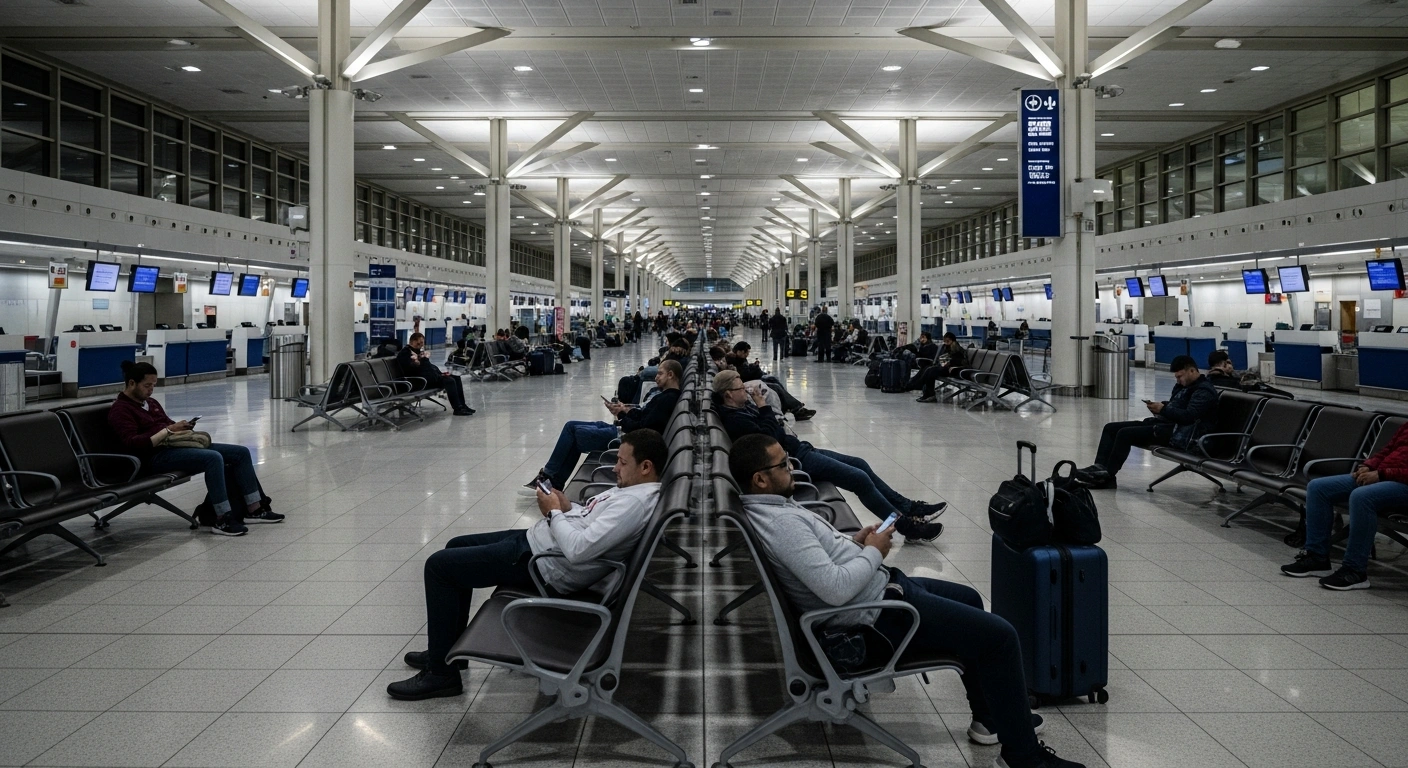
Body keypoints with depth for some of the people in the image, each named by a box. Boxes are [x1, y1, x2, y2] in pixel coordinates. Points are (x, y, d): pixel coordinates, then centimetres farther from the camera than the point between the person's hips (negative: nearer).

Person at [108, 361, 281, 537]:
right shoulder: (120, 410, -6)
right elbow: (133, 444, -19)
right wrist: (167, 431, -21)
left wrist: (181, 428, 3)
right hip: (155, 457, -9)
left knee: (241, 453, -2)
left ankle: (254, 509, 0)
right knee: (213, 458, -34)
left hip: (175, 446, 9)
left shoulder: (150, 402, 21)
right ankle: (222, 520, -32)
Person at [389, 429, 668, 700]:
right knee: (456, 546, 23)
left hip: (542, 563, -11)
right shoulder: (632, 487, 6)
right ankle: (446, 649, 29)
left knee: (439, 566, -8)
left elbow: (578, 549, -32)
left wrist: (553, 512, -17)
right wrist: (567, 506, 2)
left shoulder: (636, 503, -26)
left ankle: (441, 673, 0)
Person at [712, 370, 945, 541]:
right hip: (794, 459, -11)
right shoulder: (735, 420, -17)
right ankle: (907, 526, -4)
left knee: (859, 464, 9)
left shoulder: (743, 407, 12)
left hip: (798, 449, 11)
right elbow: (767, 439, -25)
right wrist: (764, 409, -16)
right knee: (860, 479, -13)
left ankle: (908, 507, 15)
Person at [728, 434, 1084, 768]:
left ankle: (990, 718, 36)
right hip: (878, 613, -12)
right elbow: (835, 589, -33)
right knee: (999, 636, -11)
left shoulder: (770, 506, 5)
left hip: (880, 586, 12)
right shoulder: (781, 523, -28)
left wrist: (853, 542, 6)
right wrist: (873, 553, -16)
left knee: (969, 599, 27)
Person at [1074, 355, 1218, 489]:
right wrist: (1158, 406, 6)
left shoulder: (1205, 391, -9)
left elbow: (1189, 416, -22)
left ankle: (1107, 475, -20)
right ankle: (1100, 468, -16)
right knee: (1110, 428, 0)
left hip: (1178, 434, -11)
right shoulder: (1183, 386, 21)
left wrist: (1163, 409, -20)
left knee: (1125, 433, -24)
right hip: (1165, 424, 11)